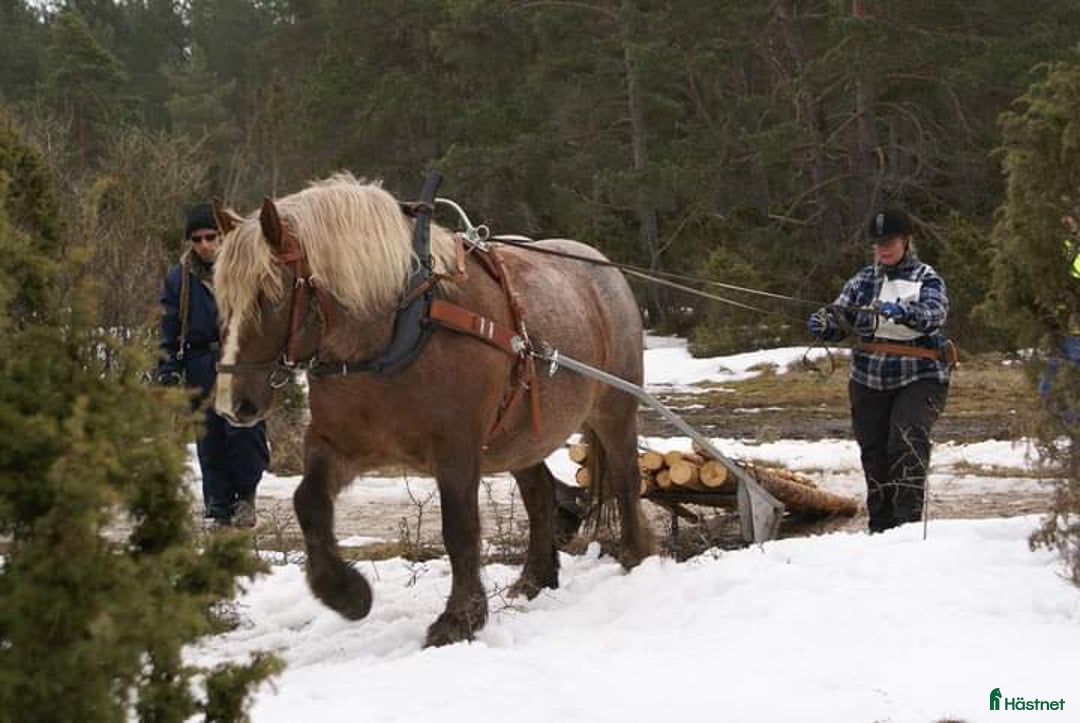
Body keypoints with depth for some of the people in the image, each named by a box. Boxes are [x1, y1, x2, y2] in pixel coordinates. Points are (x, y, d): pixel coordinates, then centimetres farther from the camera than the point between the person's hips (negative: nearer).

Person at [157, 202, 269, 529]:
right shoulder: (179, 278, 6)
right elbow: (169, 331, 10)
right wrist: (168, 372, 2)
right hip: (202, 370, 2)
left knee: (244, 431, -13)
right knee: (210, 441, 3)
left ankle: (245, 493, 10)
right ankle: (219, 509, 11)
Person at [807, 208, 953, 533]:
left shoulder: (927, 279, 0)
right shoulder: (863, 280, 12)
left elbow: (934, 314, -20)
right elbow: (841, 318, 3)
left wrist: (901, 312, -41)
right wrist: (824, 324, -21)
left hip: (920, 379, -4)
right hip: (869, 381, 4)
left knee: (908, 439, -24)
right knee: (874, 452, 6)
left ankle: (909, 516, -26)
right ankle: (881, 526, 18)